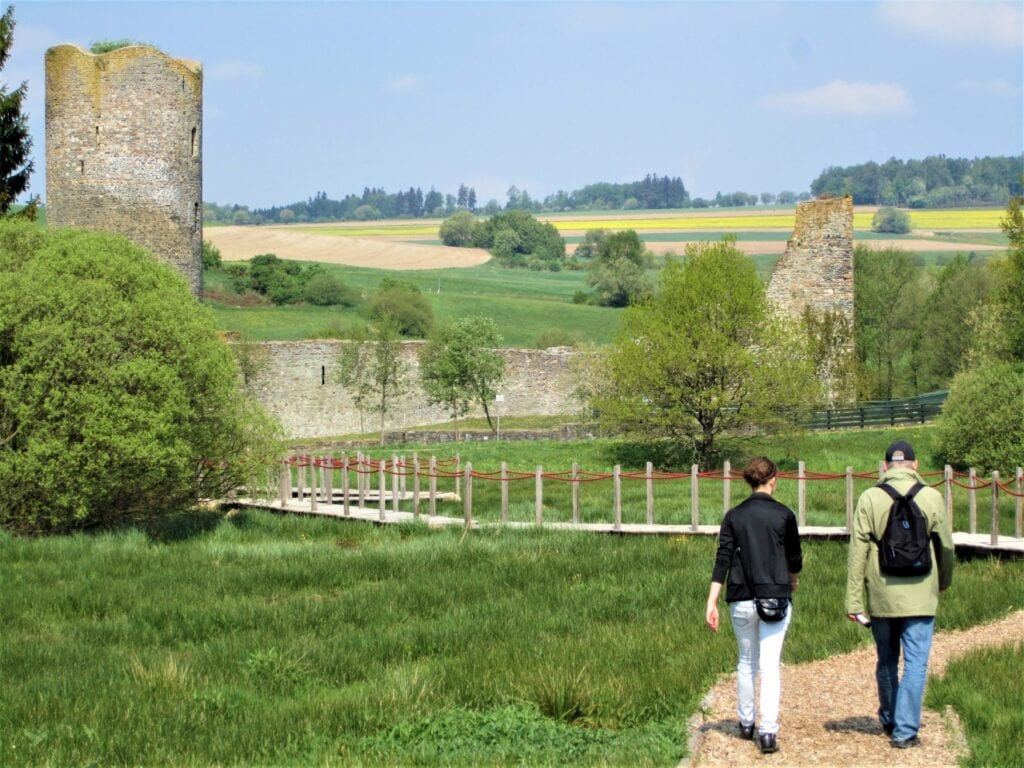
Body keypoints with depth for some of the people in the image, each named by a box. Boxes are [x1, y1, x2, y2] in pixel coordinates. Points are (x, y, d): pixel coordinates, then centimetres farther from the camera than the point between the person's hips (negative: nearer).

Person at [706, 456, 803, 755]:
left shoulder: (734, 516, 1)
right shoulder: (783, 515, -3)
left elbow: (722, 560, -4)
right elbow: (794, 558, 7)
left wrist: (711, 603, -4)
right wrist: (793, 581, 29)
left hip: (741, 600, 2)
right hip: (776, 597, -2)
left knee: (746, 662, 18)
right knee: (770, 666, -3)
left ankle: (746, 723, 28)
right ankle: (768, 731, -12)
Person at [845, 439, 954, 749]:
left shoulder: (870, 498, -3)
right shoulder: (931, 497, -3)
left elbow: (857, 551, -4)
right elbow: (945, 547, 5)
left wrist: (854, 601, -1)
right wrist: (943, 583, 24)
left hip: (880, 596, 2)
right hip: (919, 596, -2)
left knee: (886, 661, 17)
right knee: (915, 663, 2)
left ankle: (889, 721, 32)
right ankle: (905, 730, -3)